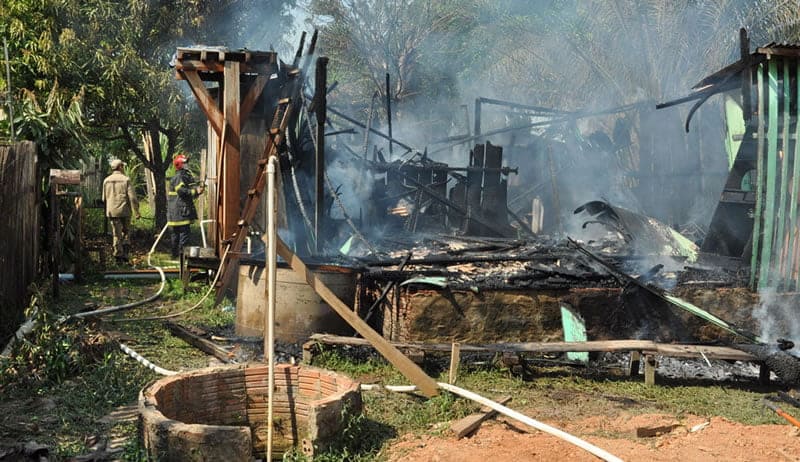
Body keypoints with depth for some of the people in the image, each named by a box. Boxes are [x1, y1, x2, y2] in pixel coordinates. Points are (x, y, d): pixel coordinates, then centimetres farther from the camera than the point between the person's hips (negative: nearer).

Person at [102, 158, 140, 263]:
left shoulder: (106, 180, 5)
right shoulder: (126, 179, -6)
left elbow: (104, 198, 12)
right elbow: (132, 197, -12)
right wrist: (136, 211, -10)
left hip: (112, 211, 2)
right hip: (125, 211, -2)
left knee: (116, 234, 5)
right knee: (126, 232, 12)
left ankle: (118, 256, 3)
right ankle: (125, 254, 2)